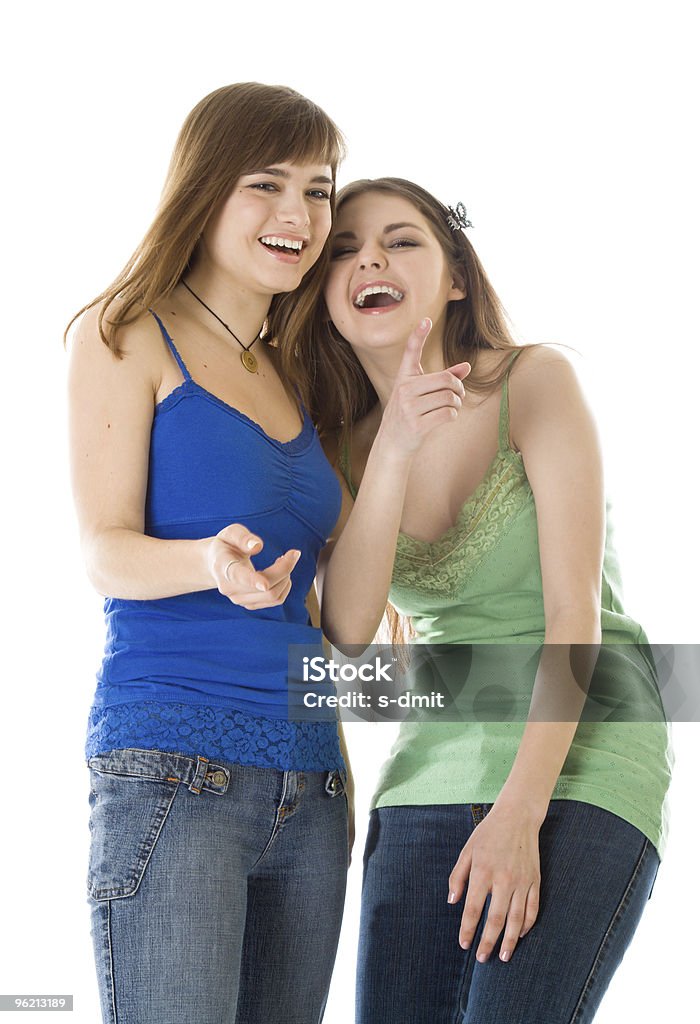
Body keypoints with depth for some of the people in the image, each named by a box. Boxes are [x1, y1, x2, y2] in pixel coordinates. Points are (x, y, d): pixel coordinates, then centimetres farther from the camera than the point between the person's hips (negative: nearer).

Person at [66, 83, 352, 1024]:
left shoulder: (292, 378, 19)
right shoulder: (127, 336, 2)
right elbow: (106, 551, -8)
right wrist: (210, 563, -28)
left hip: (309, 789, 6)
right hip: (171, 768, -6)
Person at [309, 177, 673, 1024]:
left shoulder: (535, 383, -8)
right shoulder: (342, 446, 5)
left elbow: (574, 611, -13)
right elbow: (347, 629, -10)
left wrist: (519, 813, -20)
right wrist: (395, 448, -22)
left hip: (578, 764, -4)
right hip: (430, 772, 5)